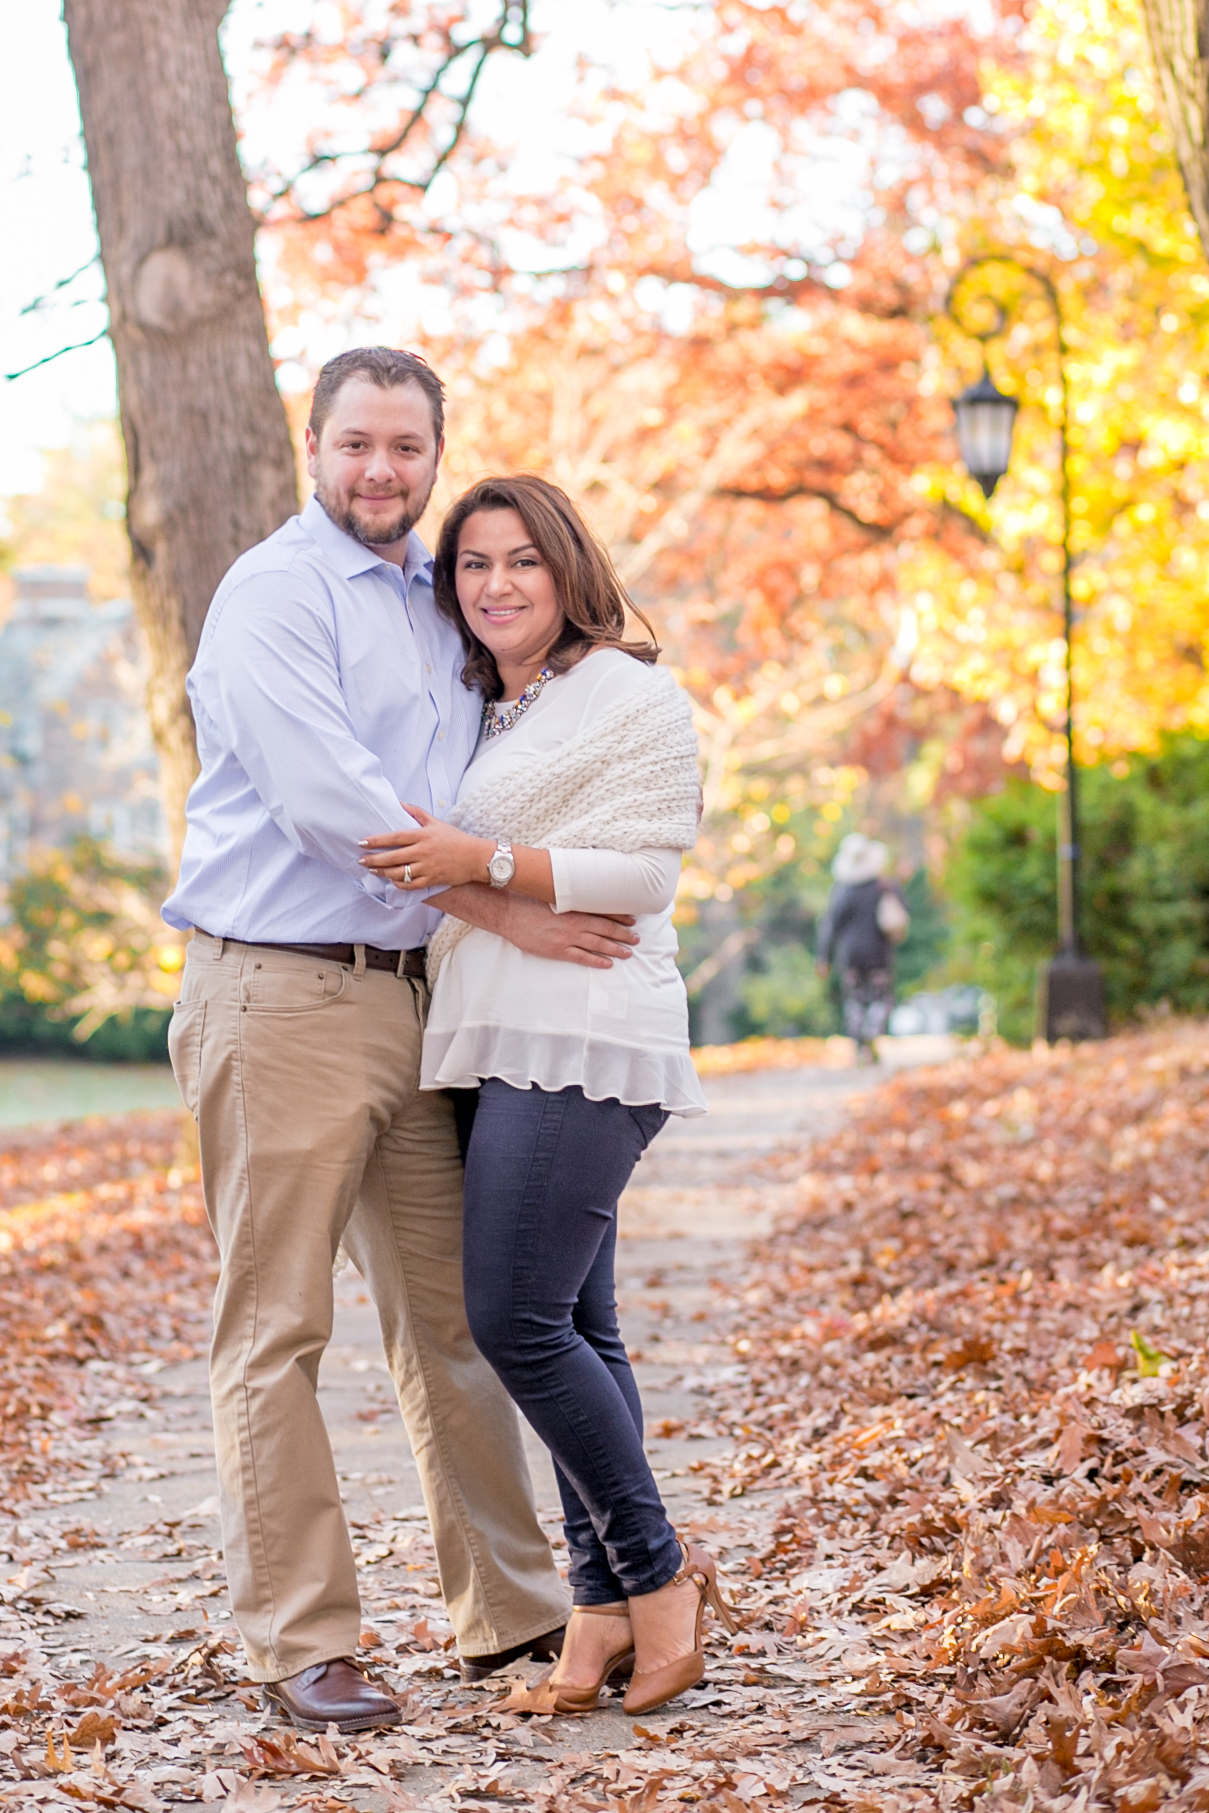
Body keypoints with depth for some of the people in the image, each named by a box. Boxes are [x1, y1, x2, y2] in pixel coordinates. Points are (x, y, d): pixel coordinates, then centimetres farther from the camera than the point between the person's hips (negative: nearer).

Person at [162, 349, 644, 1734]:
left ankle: (511, 1612, 20)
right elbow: (327, 797, -17)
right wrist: (504, 909, -15)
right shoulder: (272, 593, -5)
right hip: (280, 996, -7)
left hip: (410, 995, 7)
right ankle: (297, 1644, 3)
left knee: (451, 1317, 11)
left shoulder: (443, 608, 18)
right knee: (276, 1331, -2)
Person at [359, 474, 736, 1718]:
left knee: (518, 1319, -14)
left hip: (580, 1042, -8)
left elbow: (640, 876, -10)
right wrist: (430, 865, 10)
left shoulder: (633, 695, -2)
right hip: (509, 1047, 8)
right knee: (573, 1329, 6)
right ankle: (608, 1607, 9)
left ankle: (653, 1572, 0)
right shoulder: (483, 715, 22)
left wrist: (484, 860, -16)